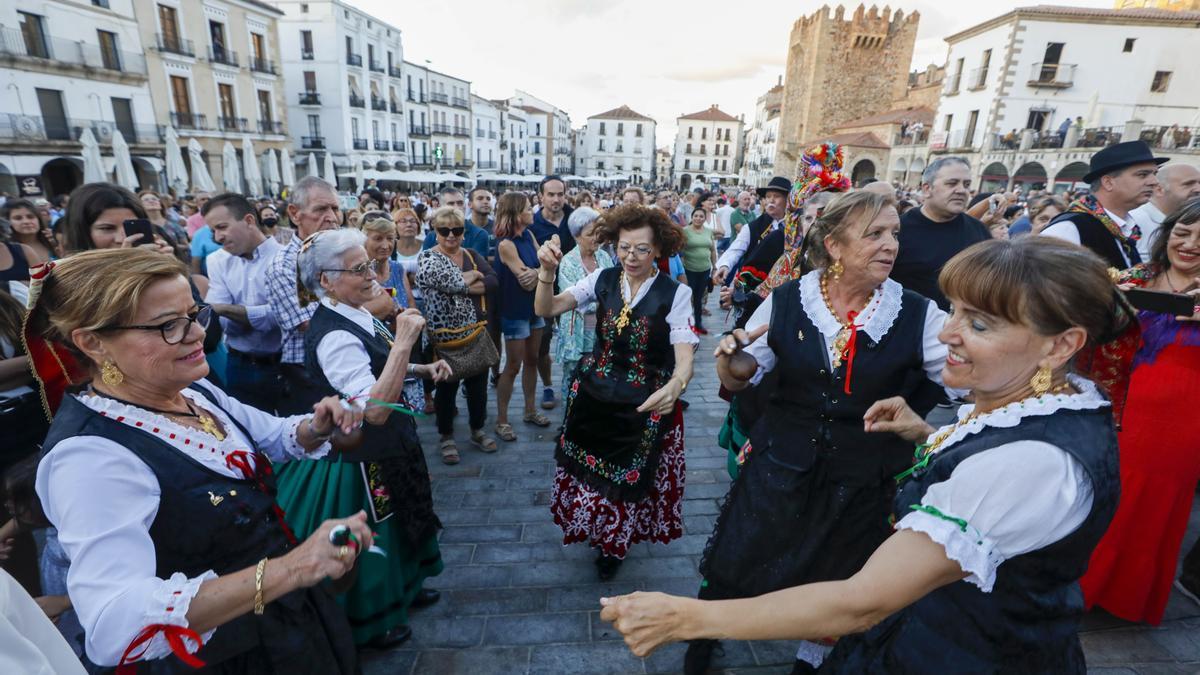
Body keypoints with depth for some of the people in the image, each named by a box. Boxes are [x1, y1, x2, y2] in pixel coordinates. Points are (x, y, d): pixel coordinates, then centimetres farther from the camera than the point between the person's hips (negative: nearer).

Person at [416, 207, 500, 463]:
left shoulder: (473, 255, 9)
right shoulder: (427, 258, -6)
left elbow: (493, 281, -7)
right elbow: (450, 280, -24)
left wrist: (462, 285, -17)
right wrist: (474, 277, -7)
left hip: (477, 330, 5)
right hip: (445, 334, -4)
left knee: (478, 383, 14)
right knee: (447, 386, 9)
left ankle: (478, 430, 33)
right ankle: (446, 437, 27)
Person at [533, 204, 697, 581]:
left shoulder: (675, 293, -14)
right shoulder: (603, 279, -4)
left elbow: (684, 359, -20)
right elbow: (546, 309, -8)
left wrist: (675, 387, -42)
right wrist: (547, 271, -26)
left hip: (645, 404, -3)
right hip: (594, 394, 3)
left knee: (628, 477, 11)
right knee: (589, 473, 14)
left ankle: (615, 544, 43)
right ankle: (600, 532, 48)